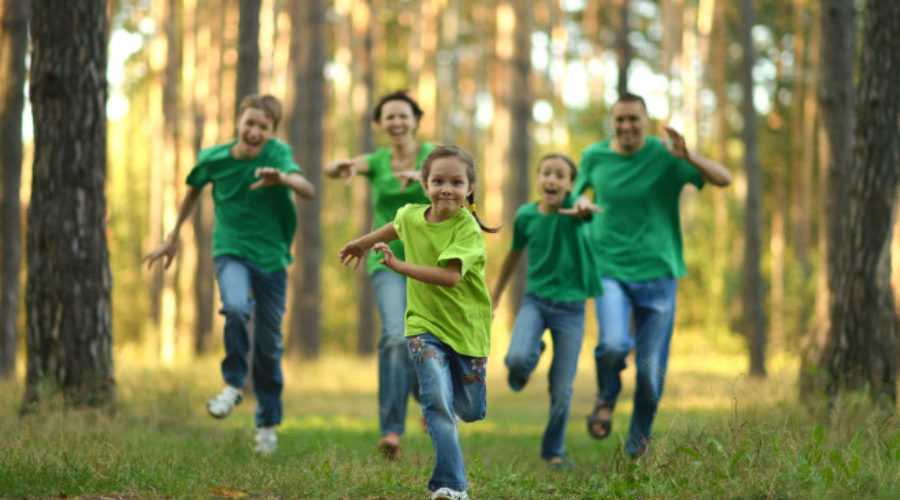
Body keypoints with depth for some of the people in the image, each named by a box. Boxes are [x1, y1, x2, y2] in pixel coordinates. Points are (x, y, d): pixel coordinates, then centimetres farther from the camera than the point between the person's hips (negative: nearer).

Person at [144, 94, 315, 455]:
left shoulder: (277, 154, -12)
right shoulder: (213, 159, -5)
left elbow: (308, 191, -28)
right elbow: (193, 190, 16)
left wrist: (282, 179, -50)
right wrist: (173, 236, 21)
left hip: (271, 257, 0)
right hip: (231, 252, 0)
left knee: (269, 344, 8)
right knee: (236, 308, -32)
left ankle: (268, 423, 27)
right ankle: (234, 384, -10)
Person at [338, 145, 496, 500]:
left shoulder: (468, 229, -18)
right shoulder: (412, 216, -4)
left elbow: (450, 276, -32)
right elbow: (395, 228, 23)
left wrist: (398, 265, -34)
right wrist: (362, 243, 38)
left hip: (467, 327, -1)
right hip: (425, 325, 1)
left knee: (471, 411, 11)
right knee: (438, 400, -19)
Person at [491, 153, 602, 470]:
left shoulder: (573, 209, -11)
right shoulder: (526, 215, -2)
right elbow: (514, 254, 15)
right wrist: (495, 295, 24)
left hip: (570, 307, -1)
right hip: (536, 300, 1)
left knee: (561, 390, 1)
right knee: (517, 359, -26)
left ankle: (554, 451, 23)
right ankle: (531, 356, 11)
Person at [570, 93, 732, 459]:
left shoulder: (664, 155, -6)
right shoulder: (594, 156, 2)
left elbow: (724, 179, -14)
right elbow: (580, 188, 23)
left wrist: (688, 157, -31)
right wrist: (581, 202, -2)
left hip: (656, 274, 0)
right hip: (610, 269, 0)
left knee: (650, 369, 2)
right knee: (614, 344, -26)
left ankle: (639, 439, 27)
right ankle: (606, 396, 8)